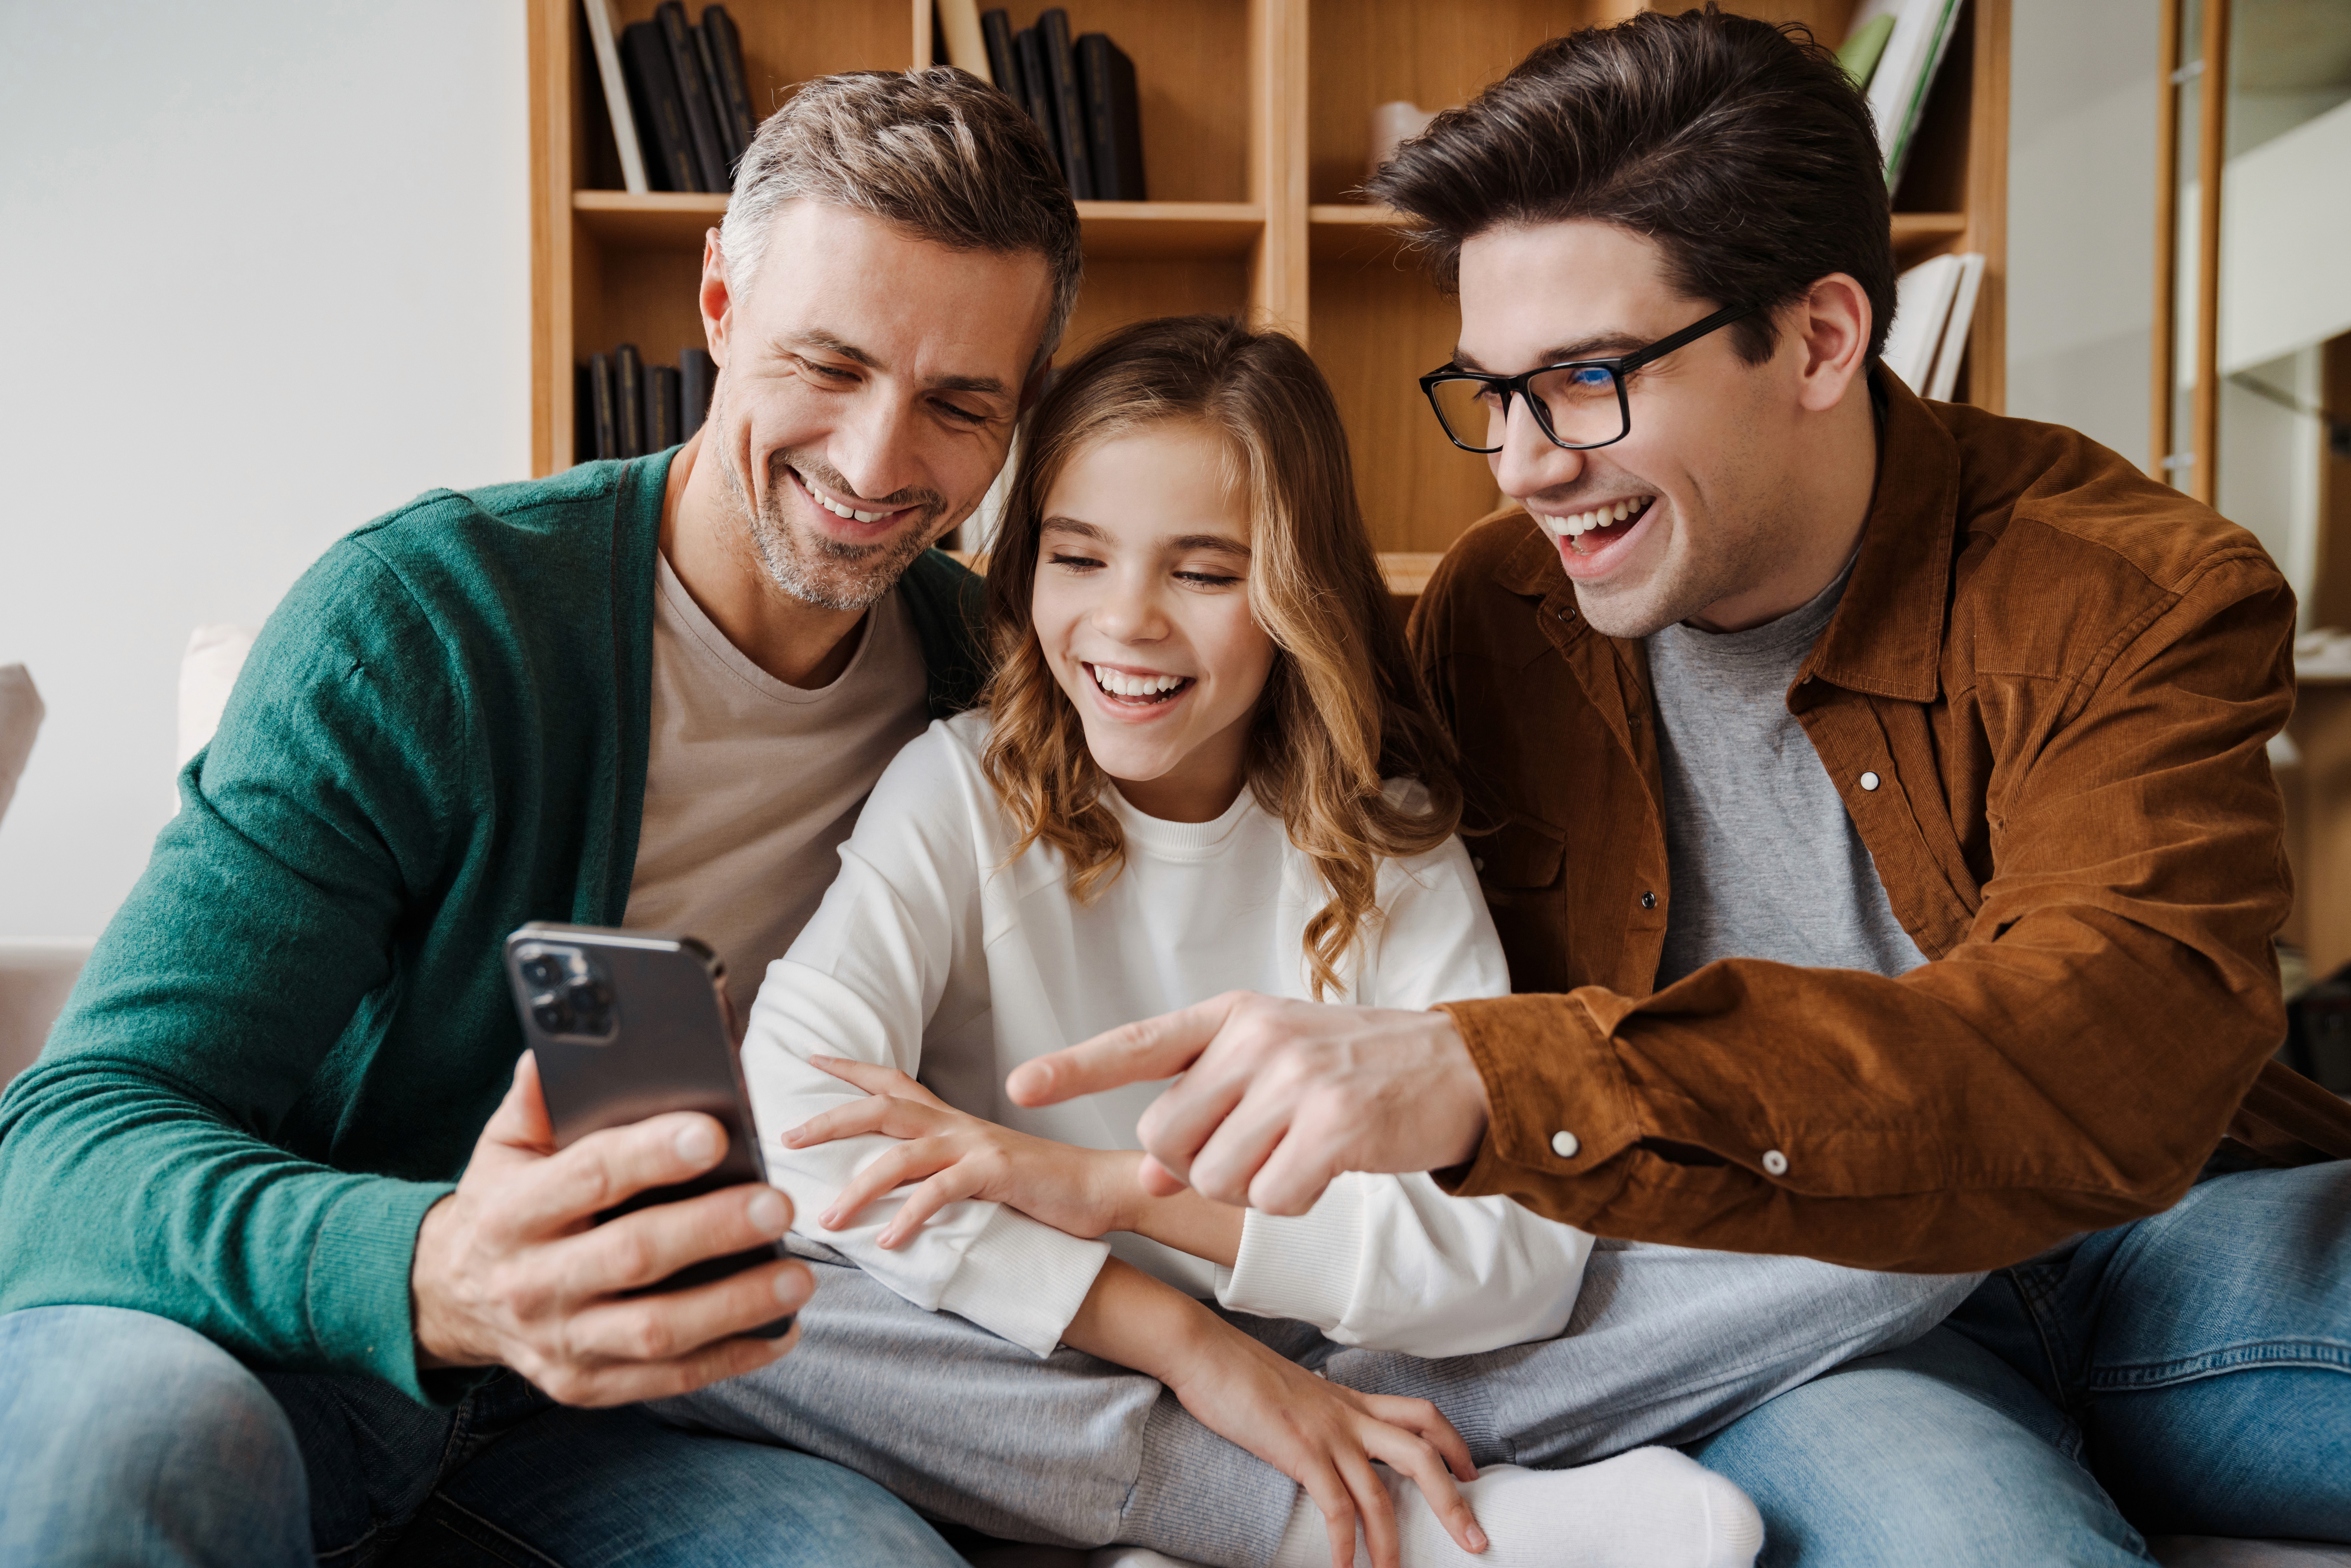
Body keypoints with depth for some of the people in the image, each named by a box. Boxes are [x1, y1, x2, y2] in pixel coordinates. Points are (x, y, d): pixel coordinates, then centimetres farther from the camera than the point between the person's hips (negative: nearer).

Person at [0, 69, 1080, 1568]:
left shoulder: (977, 667, -1)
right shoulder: (421, 613, -17)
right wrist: (428, 1278, -45)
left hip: (613, 1384, 4)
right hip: (282, 1346, -3)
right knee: (128, 1428, -37)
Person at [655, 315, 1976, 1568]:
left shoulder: (1392, 850, -1)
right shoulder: (962, 793, -5)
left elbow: (1519, 1251, -12)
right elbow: (798, 1120, -22)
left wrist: (1114, 1185, -23)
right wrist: (1188, 1342, -26)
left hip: (1333, 1387, 1)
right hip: (1043, 1391, 0)